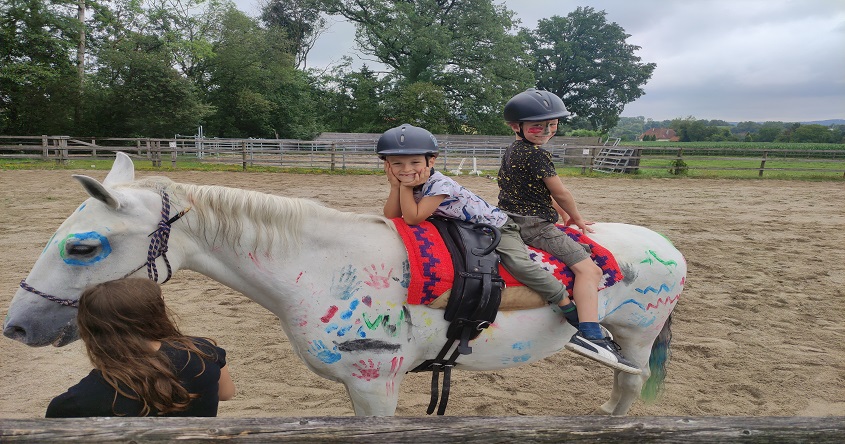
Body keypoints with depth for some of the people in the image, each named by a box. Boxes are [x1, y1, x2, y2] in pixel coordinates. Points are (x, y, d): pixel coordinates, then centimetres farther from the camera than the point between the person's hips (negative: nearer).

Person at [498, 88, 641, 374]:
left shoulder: (512, 151, 16)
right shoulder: (537, 154, -15)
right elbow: (559, 192, -11)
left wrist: (565, 217, 21)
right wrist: (577, 218, 6)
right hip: (533, 225, -11)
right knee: (587, 268, -18)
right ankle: (589, 335, -29)